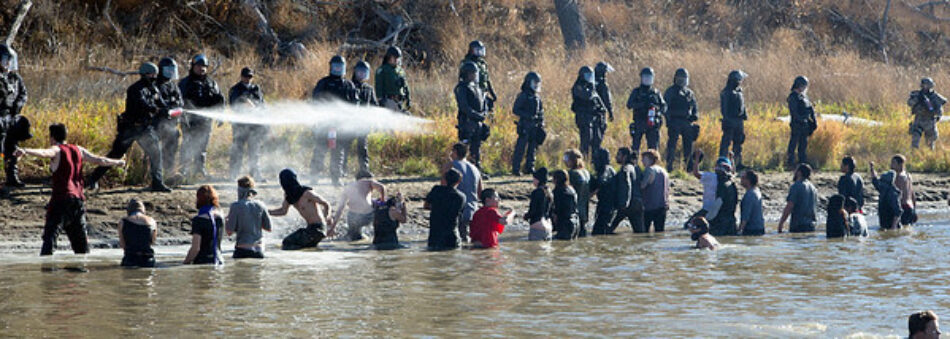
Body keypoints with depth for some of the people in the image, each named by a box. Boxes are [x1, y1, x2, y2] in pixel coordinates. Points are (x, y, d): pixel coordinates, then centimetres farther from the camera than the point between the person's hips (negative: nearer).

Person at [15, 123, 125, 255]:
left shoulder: (57, 150, -3)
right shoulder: (78, 150, 14)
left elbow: (43, 153, -26)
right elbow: (99, 160, 22)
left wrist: (24, 151, -43)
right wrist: (117, 162, 40)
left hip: (61, 197, -6)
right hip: (78, 198, 6)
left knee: (50, 234, -12)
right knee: (79, 236, 16)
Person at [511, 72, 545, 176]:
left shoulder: (537, 96, 14)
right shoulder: (523, 96, -7)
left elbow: (541, 111, 21)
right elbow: (515, 110, -11)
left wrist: (541, 123, 12)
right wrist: (528, 116, -19)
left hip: (535, 127, 7)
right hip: (525, 126, -7)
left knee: (532, 148, 9)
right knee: (521, 148, -8)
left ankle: (530, 167, 17)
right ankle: (515, 169, -6)